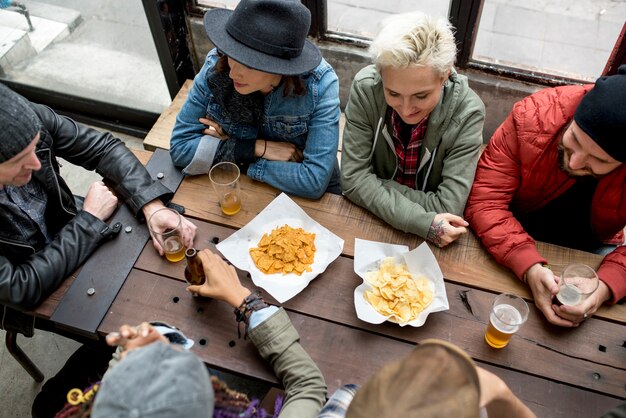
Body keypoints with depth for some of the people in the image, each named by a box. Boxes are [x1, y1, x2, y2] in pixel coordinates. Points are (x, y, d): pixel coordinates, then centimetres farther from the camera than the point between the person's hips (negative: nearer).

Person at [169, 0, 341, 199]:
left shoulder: (320, 84, -24)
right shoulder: (215, 66, -17)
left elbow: (315, 181, -27)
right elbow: (180, 147, -12)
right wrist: (258, 148, -20)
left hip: (304, 200, -1)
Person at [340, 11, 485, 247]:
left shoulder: (467, 112, -19)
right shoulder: (365, 88, -17)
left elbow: (447, 209, -19)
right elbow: (353, 179, -18)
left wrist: (378, 186, -18)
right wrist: (424, 223, -25)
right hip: (370, 222, 1)